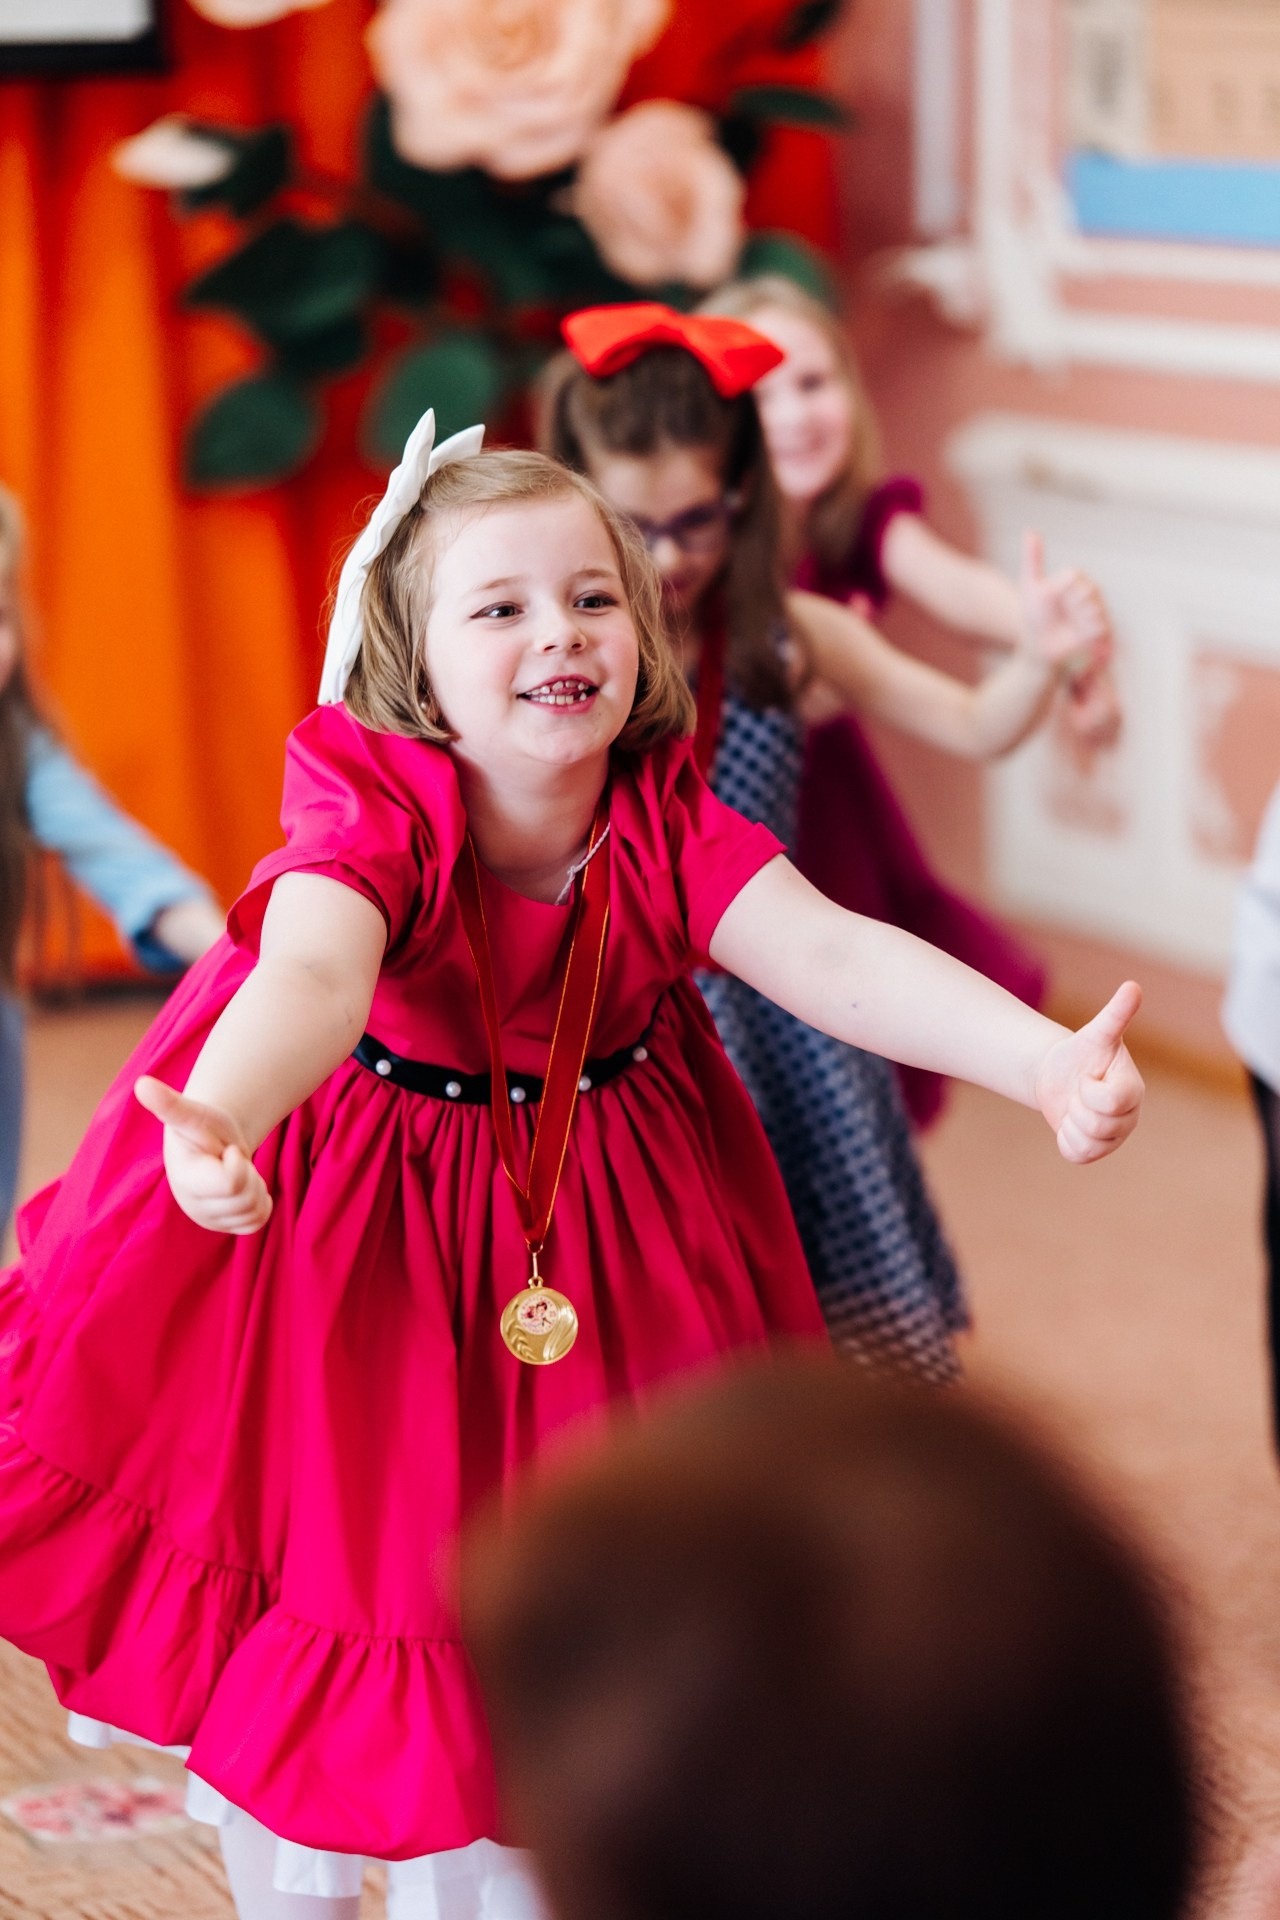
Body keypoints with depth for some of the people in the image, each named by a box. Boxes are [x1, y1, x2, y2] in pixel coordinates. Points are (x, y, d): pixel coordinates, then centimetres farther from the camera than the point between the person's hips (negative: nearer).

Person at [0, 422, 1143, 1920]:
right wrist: (214, 1125, -70)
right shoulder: (374, 819, -27)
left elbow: (837, 960, -31)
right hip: (355, 1231, -3)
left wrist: (1050, 1063, -48)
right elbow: (309, 974, -47)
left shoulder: (666, 826, -17)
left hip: (602, 1221, 3)